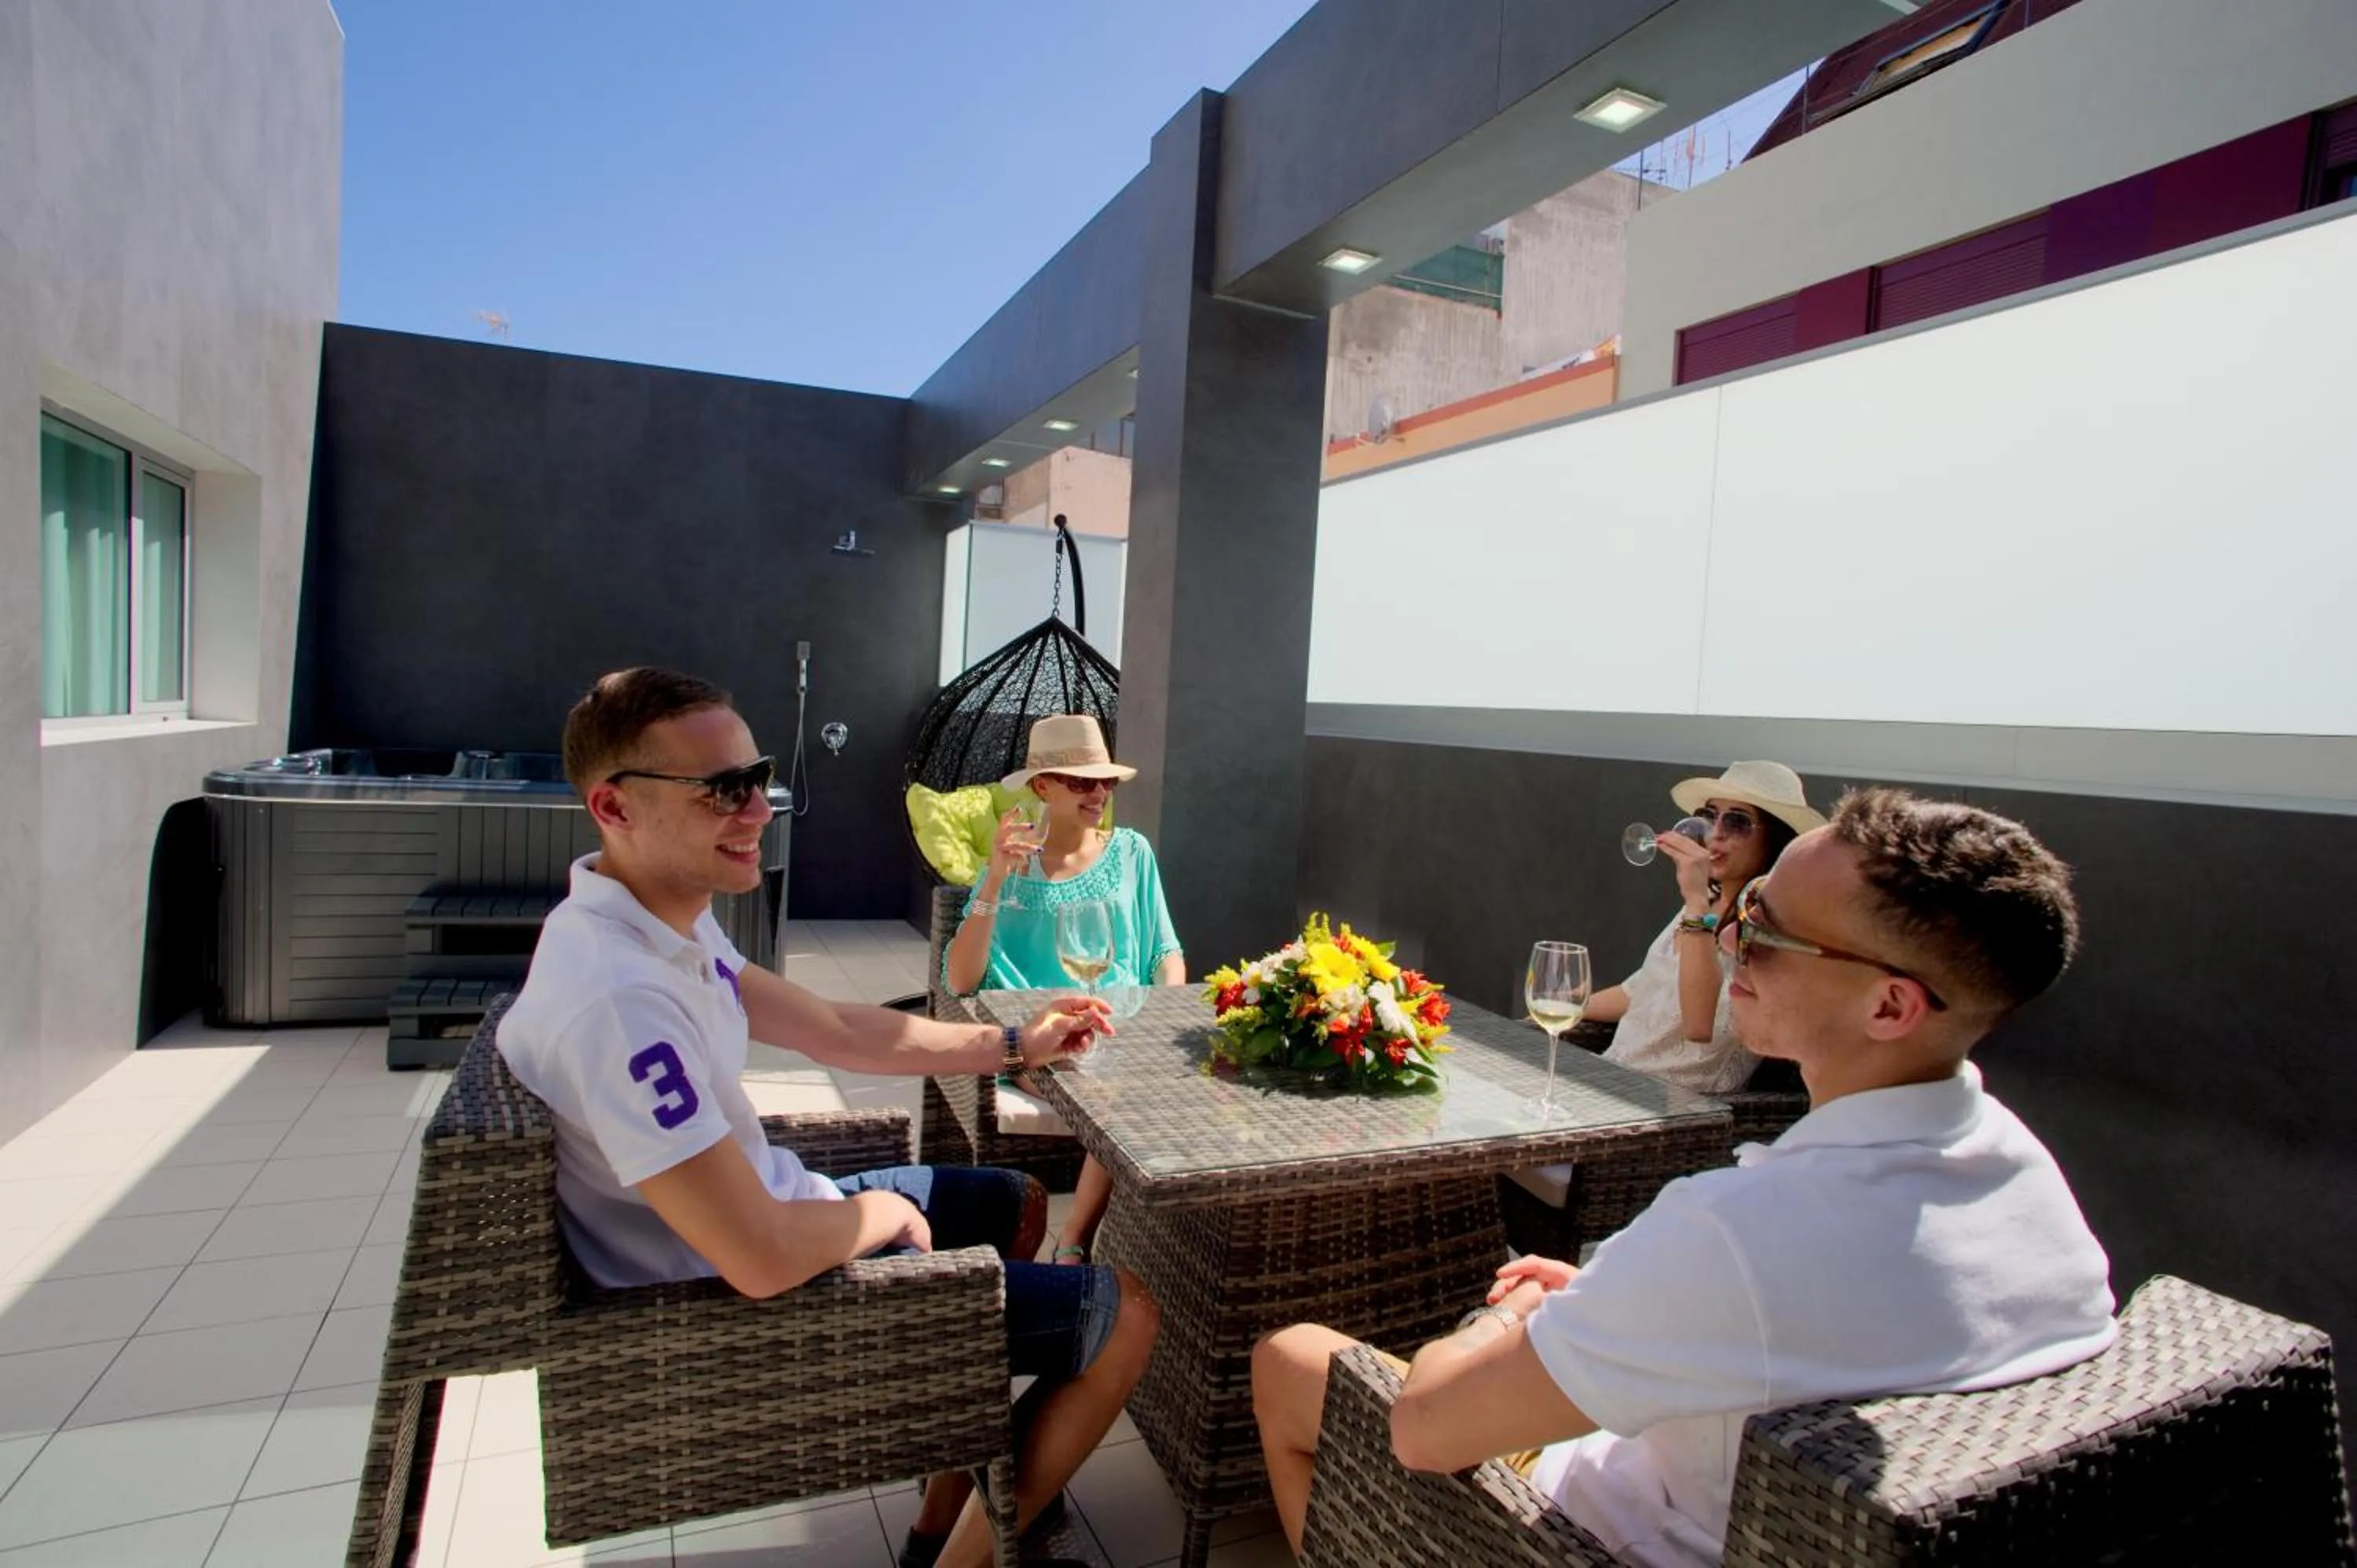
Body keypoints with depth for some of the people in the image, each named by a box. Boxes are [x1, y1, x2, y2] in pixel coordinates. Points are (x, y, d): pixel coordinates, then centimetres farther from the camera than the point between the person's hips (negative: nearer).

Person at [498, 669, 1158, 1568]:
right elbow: (764, 1259, -32)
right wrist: (884, 1213, -11)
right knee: (1126, 1310, -1)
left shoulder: (658, 921, -2)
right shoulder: (620, 996, -34)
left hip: (767, 1214, 10)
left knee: (1018, 1204, 27)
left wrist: (1015, 1045, 10)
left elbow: (839, 1033, 9)